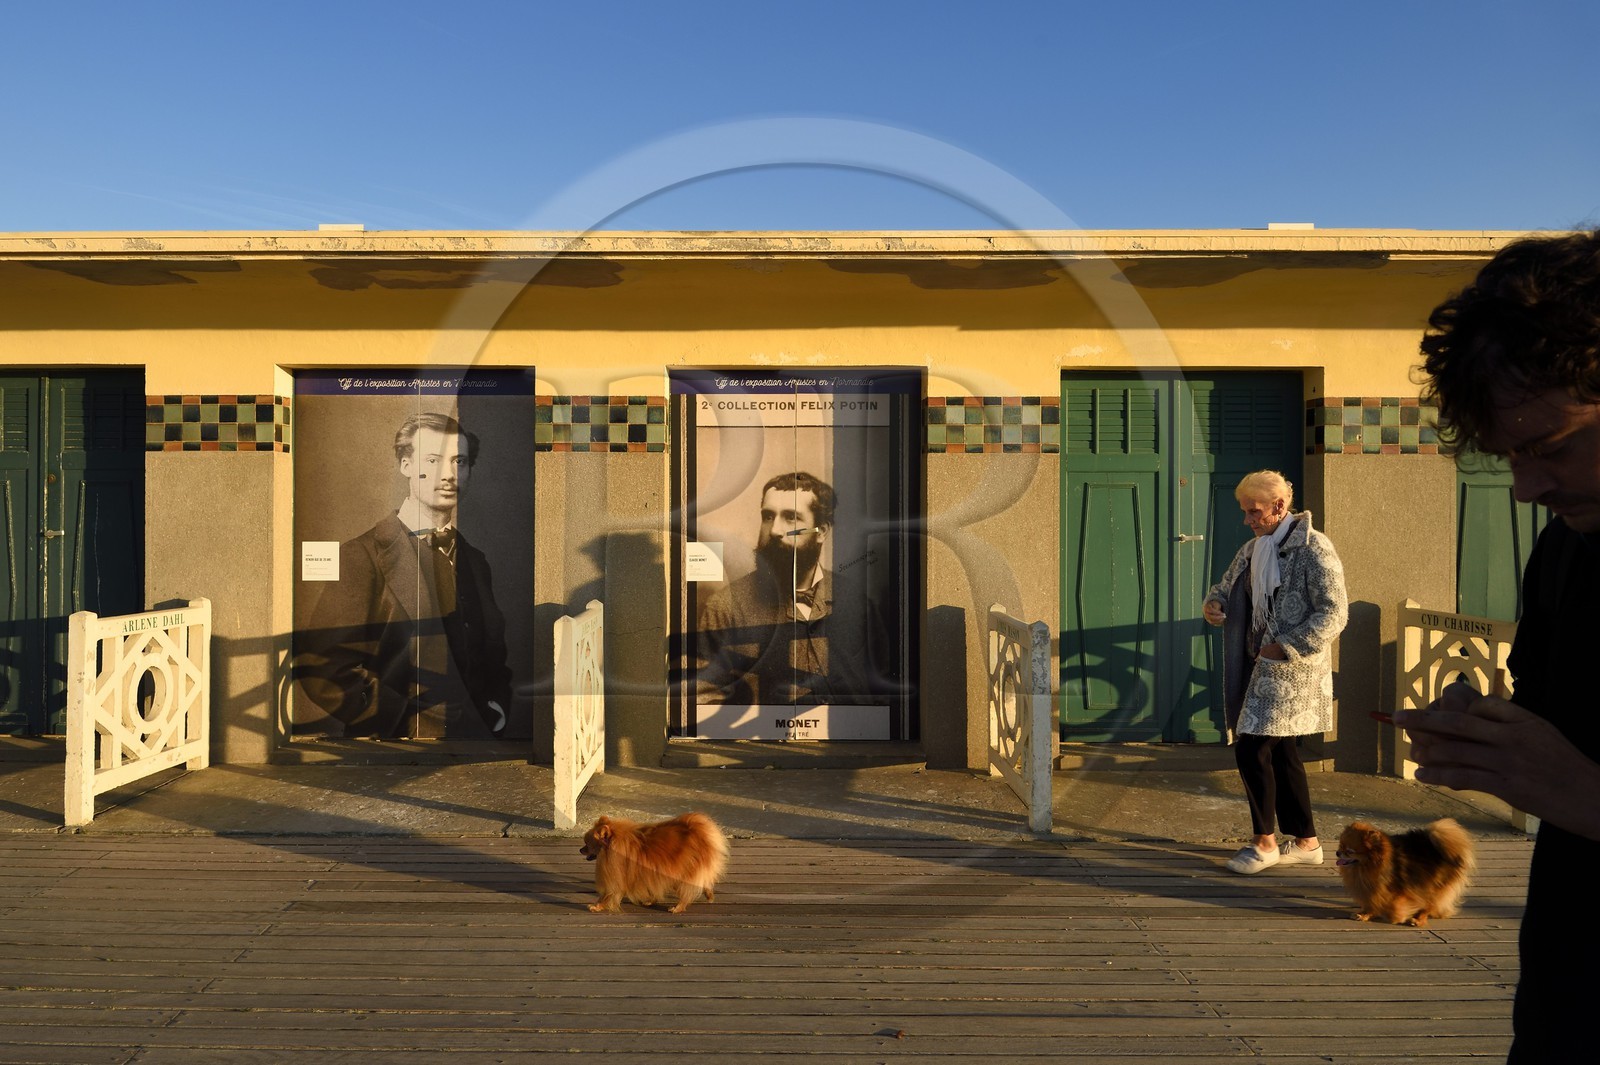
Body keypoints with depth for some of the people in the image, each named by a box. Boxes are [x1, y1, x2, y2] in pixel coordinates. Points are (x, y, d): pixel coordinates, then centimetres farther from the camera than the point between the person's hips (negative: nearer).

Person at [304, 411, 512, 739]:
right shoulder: (362, 556, -11)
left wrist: (495, 708, 0)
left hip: (476, 738, 5)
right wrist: (410, 723, -18)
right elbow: (327, 670, -18)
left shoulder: (475, 561, 8)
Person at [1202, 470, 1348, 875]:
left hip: (1292, 667, -8)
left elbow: (1334, 614, -17)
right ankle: (1306, 842, 25)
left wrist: (1284, 646, -22)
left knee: (1251, 749, -9)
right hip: (1263, 664, 8)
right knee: (1281, 754, 14)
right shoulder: (1254, 548, 12)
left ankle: (1264, 841, 6)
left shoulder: (1313, 549, -12)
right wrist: (1213, 603, -3)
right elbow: (1228, 585, 21)